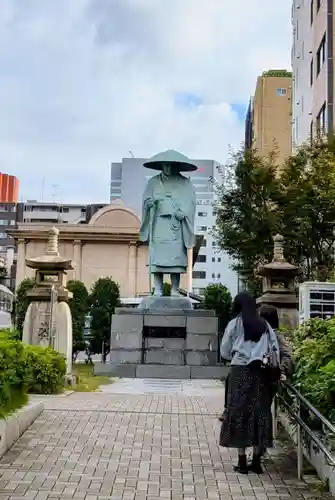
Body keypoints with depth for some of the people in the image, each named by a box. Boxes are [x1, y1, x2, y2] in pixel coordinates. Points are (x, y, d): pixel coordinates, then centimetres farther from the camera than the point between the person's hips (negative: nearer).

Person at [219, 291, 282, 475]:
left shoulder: (234, 324, -2)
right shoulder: (264, 324, 7)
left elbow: (224, 351, 2)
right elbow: (275, 349, 2)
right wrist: (274, 367, 7)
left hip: (240, 371, -3)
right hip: (260, 373, 3)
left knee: (239, 412, 4)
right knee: (259, 412, 9)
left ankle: (242, 461, 6)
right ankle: (256, 461, 13)